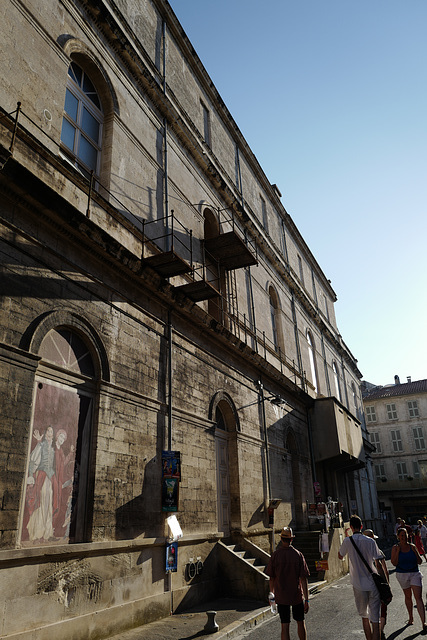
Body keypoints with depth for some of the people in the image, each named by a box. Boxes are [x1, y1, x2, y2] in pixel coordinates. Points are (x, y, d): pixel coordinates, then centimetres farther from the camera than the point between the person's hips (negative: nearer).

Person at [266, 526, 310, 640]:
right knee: (300, 623, 21)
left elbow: (271, 578, -2)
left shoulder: (275, 555, -9)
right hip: (297, 596, 1)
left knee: (285, 626, 5)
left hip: (281, 596, 0)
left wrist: (272, 594, 13)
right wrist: (306, 600, -5)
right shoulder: (298, 555, -10)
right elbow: (303, 579, -10)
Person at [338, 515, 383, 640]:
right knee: (375, 620, 3)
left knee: (364, 617, 19)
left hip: (359, 585, 0)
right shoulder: (370, 541, -6)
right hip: (373, 584, 0)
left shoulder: (347, 541, -5)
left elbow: (340, 557, 12)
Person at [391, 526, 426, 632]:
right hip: (402, 575, 0)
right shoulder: (395, 548, -5)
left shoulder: (412, 546, -1)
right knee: (408, 596, 15)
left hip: (415, 574, 0)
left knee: (418, 597, -9)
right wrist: (398, 551, -18)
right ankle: (411, 617, 34)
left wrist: (415, 551, -13)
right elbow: (394, 563, -9)